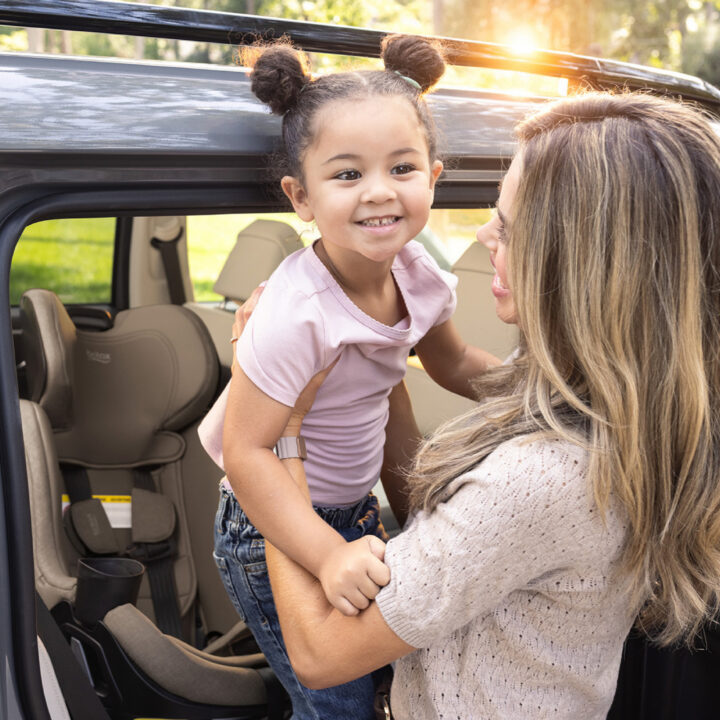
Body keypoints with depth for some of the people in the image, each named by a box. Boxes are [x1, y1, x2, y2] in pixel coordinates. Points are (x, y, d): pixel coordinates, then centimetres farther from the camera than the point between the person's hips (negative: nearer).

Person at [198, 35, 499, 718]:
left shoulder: (413, 271, -11)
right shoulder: (298, 313, -34)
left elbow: (454, 363, 8)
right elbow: (246, 450, -31)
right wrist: (330, 556, -38)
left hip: (355, 506, 7)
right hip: (277, 527, -7)